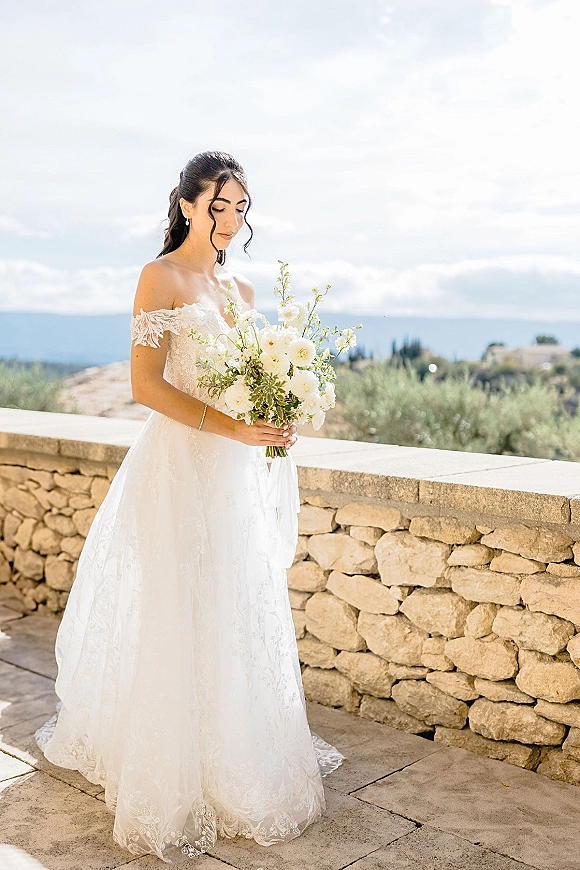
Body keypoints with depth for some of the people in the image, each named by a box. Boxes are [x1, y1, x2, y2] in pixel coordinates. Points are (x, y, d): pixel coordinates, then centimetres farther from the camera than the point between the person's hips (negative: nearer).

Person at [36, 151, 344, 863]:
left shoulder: (242, 289, 15)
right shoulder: (161, 277, -6)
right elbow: (145, 384, -13)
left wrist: (274, 424, -1)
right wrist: (226, 424, -22)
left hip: (237, 470, 7)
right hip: (180, 464, -7)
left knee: (238, 615, 13)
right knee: (177, 618, 0)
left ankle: (239, 762, 29)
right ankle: (172, 778, 16)